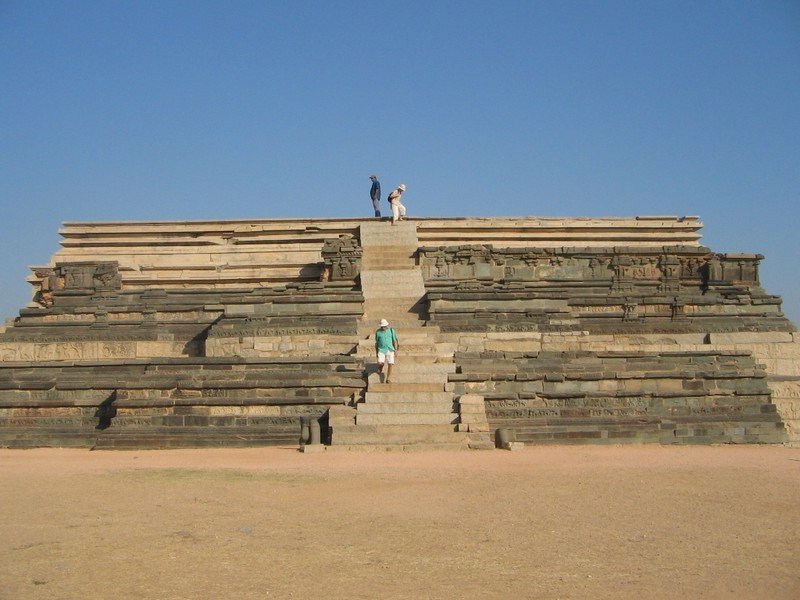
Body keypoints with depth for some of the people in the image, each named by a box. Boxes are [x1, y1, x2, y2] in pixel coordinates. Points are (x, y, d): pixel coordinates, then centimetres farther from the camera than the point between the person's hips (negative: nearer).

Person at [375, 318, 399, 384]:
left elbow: (394, 340, 6)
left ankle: (388, 379, -4)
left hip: (390, 350, 0)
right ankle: (380, 370, 16)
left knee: (391, 364, -14)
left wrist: (396, 350, -1)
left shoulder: (391, 330, 4)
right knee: (380, 363, -20)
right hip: (381, 350, 0)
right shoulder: (378, 332, 3)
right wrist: (376, 352, 10)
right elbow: (376, 343, 11)